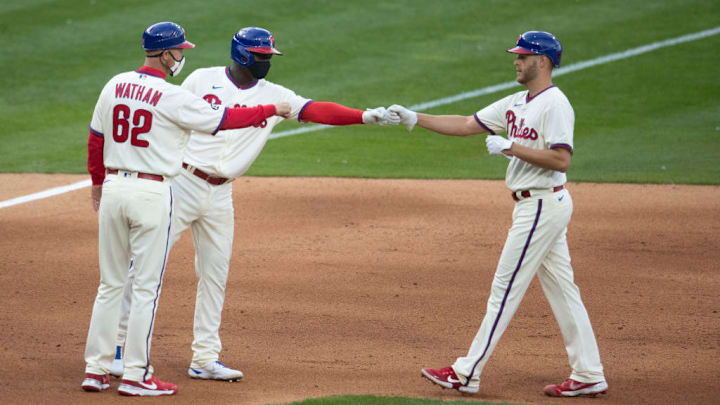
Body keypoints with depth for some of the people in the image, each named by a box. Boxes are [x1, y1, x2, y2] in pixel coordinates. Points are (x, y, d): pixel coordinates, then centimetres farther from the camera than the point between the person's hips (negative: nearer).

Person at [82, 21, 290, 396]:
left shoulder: (115, 85, 5)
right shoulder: (173, 98, -12)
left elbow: (95, 138, 14)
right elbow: (225, 119, -6)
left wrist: (98, 182, 27)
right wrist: (272, 109, 8)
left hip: (112, 186, 6)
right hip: (151, 193, -6)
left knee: (110, 283, 13)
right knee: (146, 287, 0)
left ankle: (95, 368, 12)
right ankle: (135, 376, 0)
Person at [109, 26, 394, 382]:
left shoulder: (273, 96, 4)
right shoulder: (203, 80, -4)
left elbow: (316, 110, -6)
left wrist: (365, 116, -19)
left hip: (219, 195, 4)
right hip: (182, 183, -4)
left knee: (215, 275, 6)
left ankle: (205, 359, 13)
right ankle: (117, 343, 3)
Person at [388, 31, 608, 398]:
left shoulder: (555, 105, -15)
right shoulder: (516, 104, 14)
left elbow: (561, 160, -24)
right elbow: (466, 125, 16)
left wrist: (510, 146, -21)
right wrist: (415, 118, 9)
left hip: (542, 205, -10)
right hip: (537, 206, 10)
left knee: (505, 288, -6)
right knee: (561, 289, 9)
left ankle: (467, 373, -2)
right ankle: (588, 376, 10)